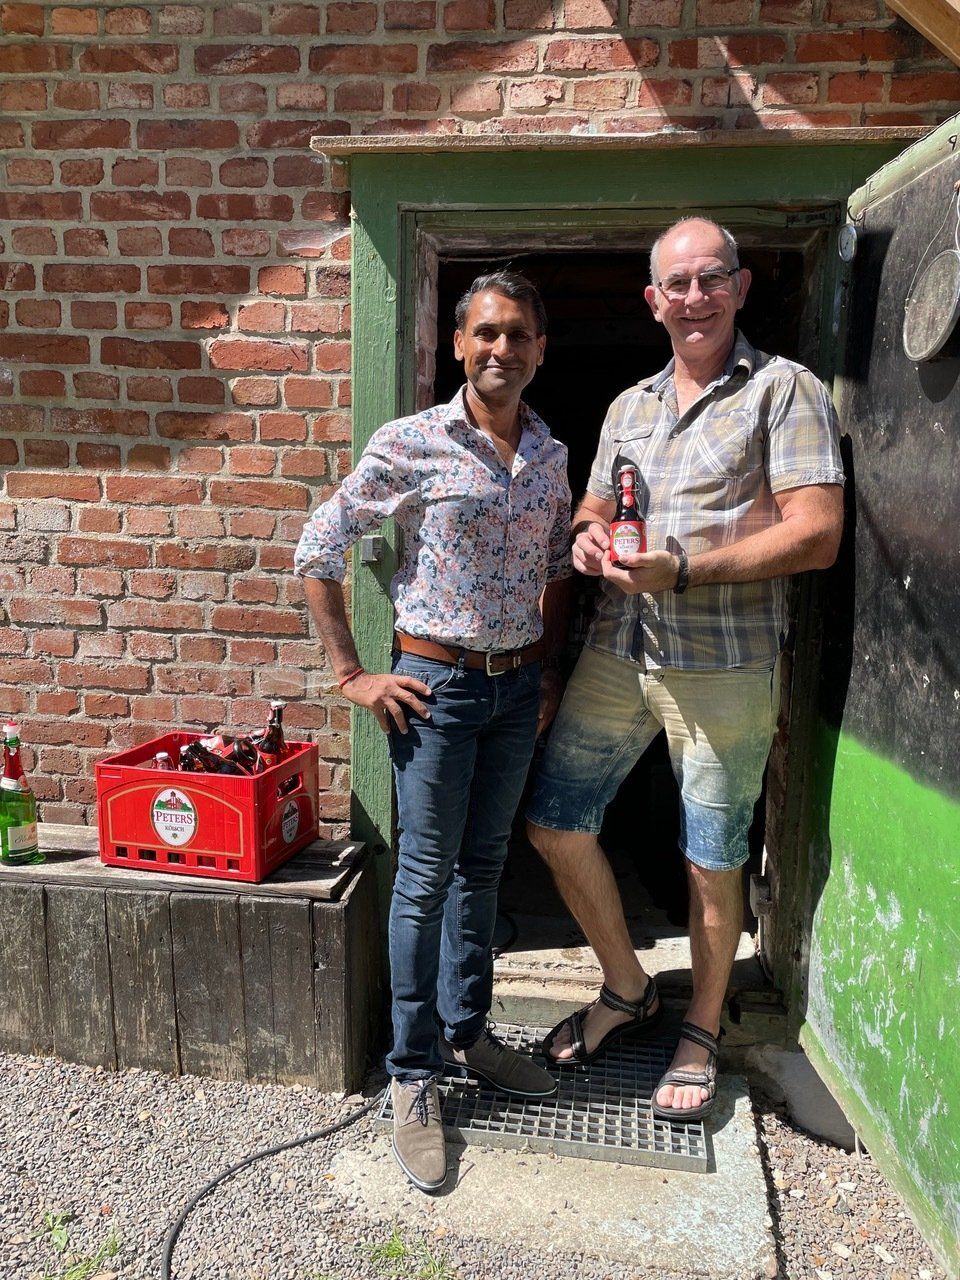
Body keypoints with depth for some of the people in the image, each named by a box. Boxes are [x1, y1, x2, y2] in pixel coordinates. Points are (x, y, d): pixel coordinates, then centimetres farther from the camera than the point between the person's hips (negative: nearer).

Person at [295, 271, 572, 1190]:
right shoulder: (411, 444, -11)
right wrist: (352, 675, -10)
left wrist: (546, 665, 11)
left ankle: (467, 1033, 34)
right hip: (435, 683, -5)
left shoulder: (551, 454, 6)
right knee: (425, 877, 3)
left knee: (482, 866, 16)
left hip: (517, 684, 5)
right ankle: (413, 1078, 19)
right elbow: (317, 551, -8)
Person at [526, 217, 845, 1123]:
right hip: (616, 654, 6)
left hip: (724, 666, -6)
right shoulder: (629, 406, 16)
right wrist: (586, 540, -2)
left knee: (713, 861, 6)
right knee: (554, 821, 8)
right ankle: (628, 991, 31)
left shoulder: (784, 389, -3)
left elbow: (816, 535, -12)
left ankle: (700, 1035, 31)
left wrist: (683, 569, -20)